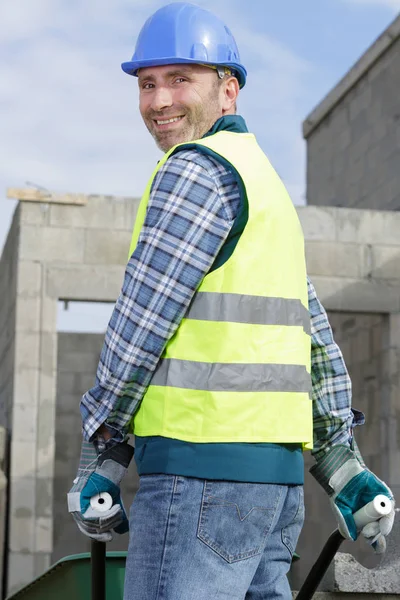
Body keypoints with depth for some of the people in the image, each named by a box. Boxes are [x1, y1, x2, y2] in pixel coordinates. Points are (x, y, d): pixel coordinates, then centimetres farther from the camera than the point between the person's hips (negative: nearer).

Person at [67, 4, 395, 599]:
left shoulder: (198, 169, -8)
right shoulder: (266, 182, 22)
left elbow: (141, 325, -11)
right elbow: (317, 341, 22)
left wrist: (99, 460, -4)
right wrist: (345, 467, 23)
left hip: (203, 460, -9)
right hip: (273, 468, 9)